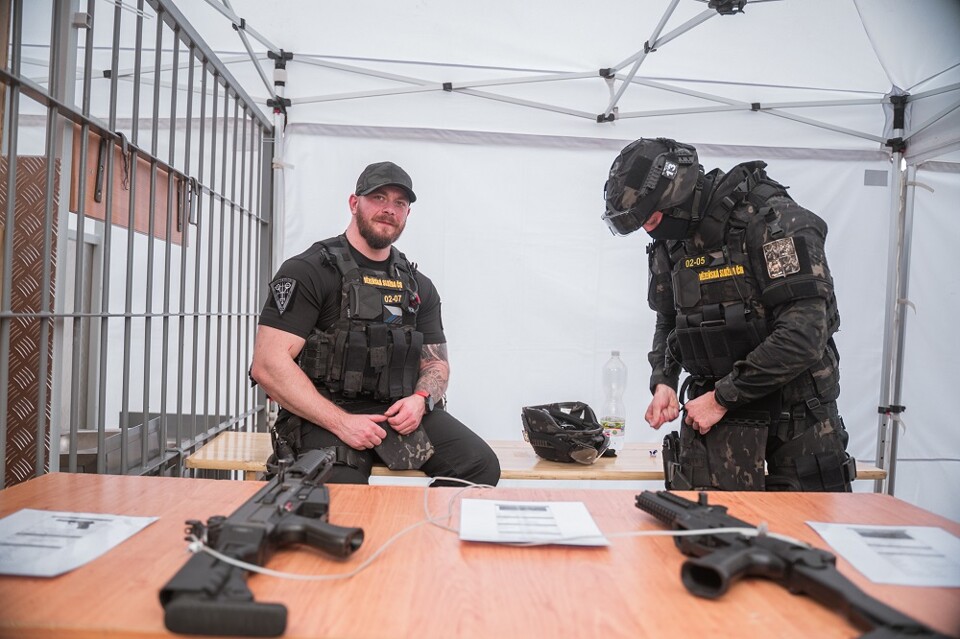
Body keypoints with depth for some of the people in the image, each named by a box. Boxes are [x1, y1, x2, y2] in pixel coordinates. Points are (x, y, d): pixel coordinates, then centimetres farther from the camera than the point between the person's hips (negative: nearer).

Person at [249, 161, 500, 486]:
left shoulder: (419, 286, 15)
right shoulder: (308, 270, -3)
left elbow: (436, 362, 19)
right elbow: (267, 363, -11)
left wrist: (421, 399, -6)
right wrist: (340, 422, -19)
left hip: (399, 411, 5)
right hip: (324, 415, -5)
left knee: (482, 465, -15)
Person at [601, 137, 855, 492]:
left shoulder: (772, 219, -17)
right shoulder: (669, 243, 3)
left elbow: (804, 332, -23)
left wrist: (723, 397, -19)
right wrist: (663, 382, -2)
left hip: (797, 403, -3)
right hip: (716, 399, 4)